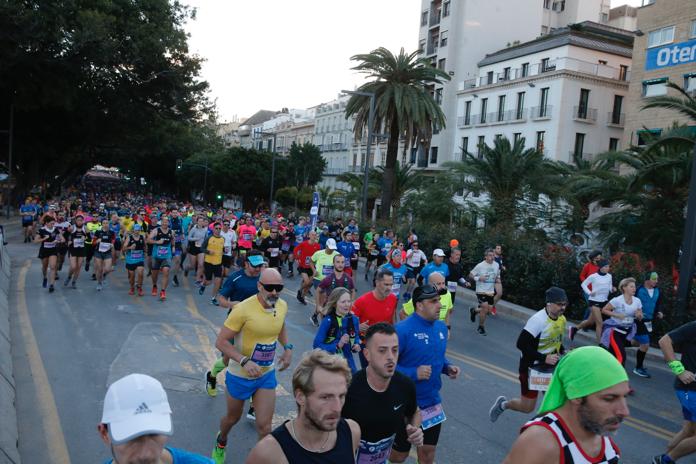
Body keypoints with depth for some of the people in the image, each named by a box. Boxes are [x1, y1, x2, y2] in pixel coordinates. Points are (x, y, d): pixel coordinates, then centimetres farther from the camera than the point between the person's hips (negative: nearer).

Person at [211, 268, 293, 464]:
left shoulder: (282, 306, -9)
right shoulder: (244, 309, -27)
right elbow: (220, 341, -23)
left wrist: (287, 347, 1)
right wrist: (245, 361, -34)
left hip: (267, 375, 3)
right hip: (240, 375, -3)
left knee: (264, 426, -2)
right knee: (233, 417, 22)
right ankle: (221, 443, 55)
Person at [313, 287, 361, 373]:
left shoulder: (354, 319, -5)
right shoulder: (327, 321, -18)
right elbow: (317, 345, -17)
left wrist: (357, 345, -8)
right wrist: (337, 345, -25)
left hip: (347, 362, 4)